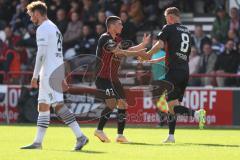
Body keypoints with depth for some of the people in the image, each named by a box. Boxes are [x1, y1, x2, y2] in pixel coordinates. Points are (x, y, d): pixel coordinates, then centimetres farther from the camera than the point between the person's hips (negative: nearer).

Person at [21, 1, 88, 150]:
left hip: (49, 72, -10)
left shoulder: (43, 29, -9)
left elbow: (41, 54, -17)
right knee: (43, 106, 10)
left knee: (58, 105, -11)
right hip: (57, 71, 10)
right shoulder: (54, 27, 21)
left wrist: (35, 75, -15)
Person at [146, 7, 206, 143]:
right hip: (185, 71, 7)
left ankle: (196, 113, -32)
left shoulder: (169, 28, -2)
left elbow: (160, 45, -15)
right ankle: (171, 136, 12)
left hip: (174, 71, -7)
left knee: (173, 105, -11)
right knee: (172, 106, 13)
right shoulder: (187, 31, 20)